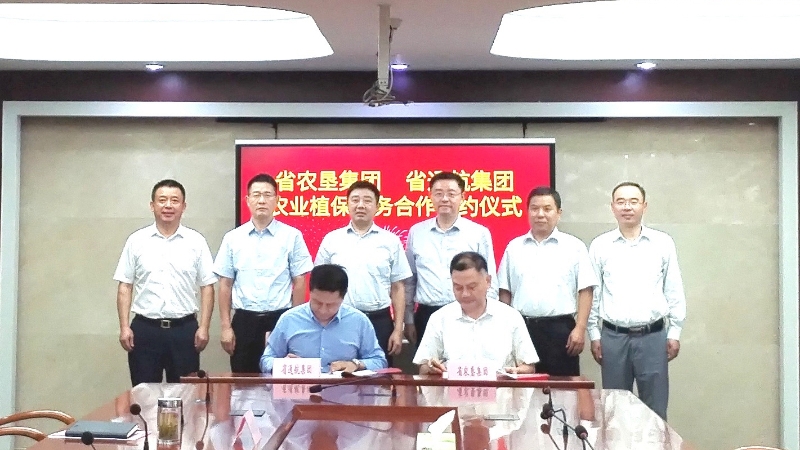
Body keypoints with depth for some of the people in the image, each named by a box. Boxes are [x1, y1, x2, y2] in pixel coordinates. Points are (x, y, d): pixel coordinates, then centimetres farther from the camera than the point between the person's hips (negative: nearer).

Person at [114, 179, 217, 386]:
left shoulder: (196, 242, 2)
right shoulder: (136, 241, 3)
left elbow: (207, 287, 2)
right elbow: (125, 286, 4)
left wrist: (204, 328, -5)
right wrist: (124, 327, -3)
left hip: (184, 329, 0)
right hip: (145, 329, 0)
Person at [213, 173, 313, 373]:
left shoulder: (292, 236, 0)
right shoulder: (233, 238, 5)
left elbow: (299, 283, 1)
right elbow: (225, 285, 6)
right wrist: (226, 327, 2)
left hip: (280, 320, -1)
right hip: (244, 321, 2)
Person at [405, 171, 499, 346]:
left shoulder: (480, 233, 0)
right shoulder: (416, 232, 7)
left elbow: (489, 282, 3)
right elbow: (409, 280, 12)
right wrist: (409, 320, 9)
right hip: (427, 317, 2)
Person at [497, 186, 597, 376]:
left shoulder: (574, 247, 3)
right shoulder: (514, 247, 11)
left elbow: (585, 291, -1)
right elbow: (505, 292, 12)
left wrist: (580, 329, -8)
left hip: (560, 329, -2)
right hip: (521, 328, 2)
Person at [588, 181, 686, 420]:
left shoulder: (663, 243, 3)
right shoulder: (599, 245, 3)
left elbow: (674, 291, 5)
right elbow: (592, 293, 5)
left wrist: (674, 333, 3)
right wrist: (594, 334, 2)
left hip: (653, 335, 0)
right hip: (613, 336, 0)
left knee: (655, 406, 5)